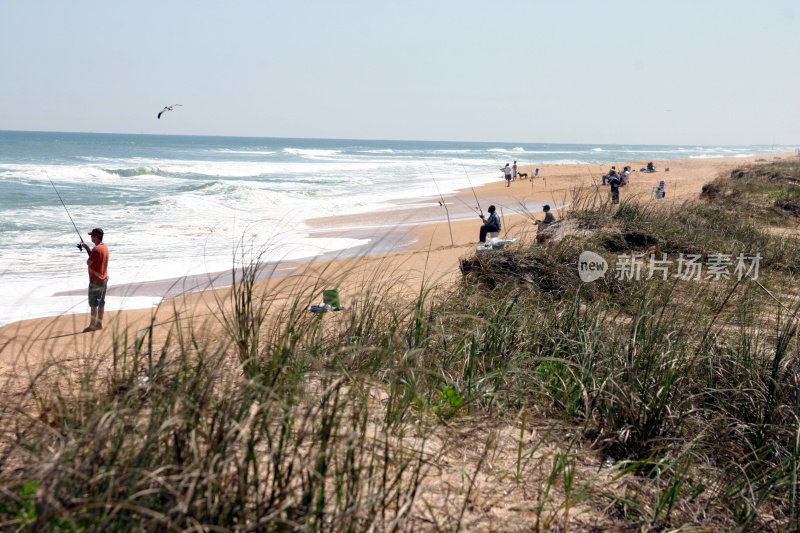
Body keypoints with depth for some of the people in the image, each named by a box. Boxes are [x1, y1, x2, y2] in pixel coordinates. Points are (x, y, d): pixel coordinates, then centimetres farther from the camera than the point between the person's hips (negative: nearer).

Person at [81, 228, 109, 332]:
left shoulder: (96, 249, -22)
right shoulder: (105, 247, 8)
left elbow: (89, 263, -19)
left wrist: (88, 258, 2)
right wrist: (87, 248, 12)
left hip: (96, 280, -10)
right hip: (104, 279, 10)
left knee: (93, 304, -1)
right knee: (101, 302, 14)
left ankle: (92, 325, 4)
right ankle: (99, 323, 22)